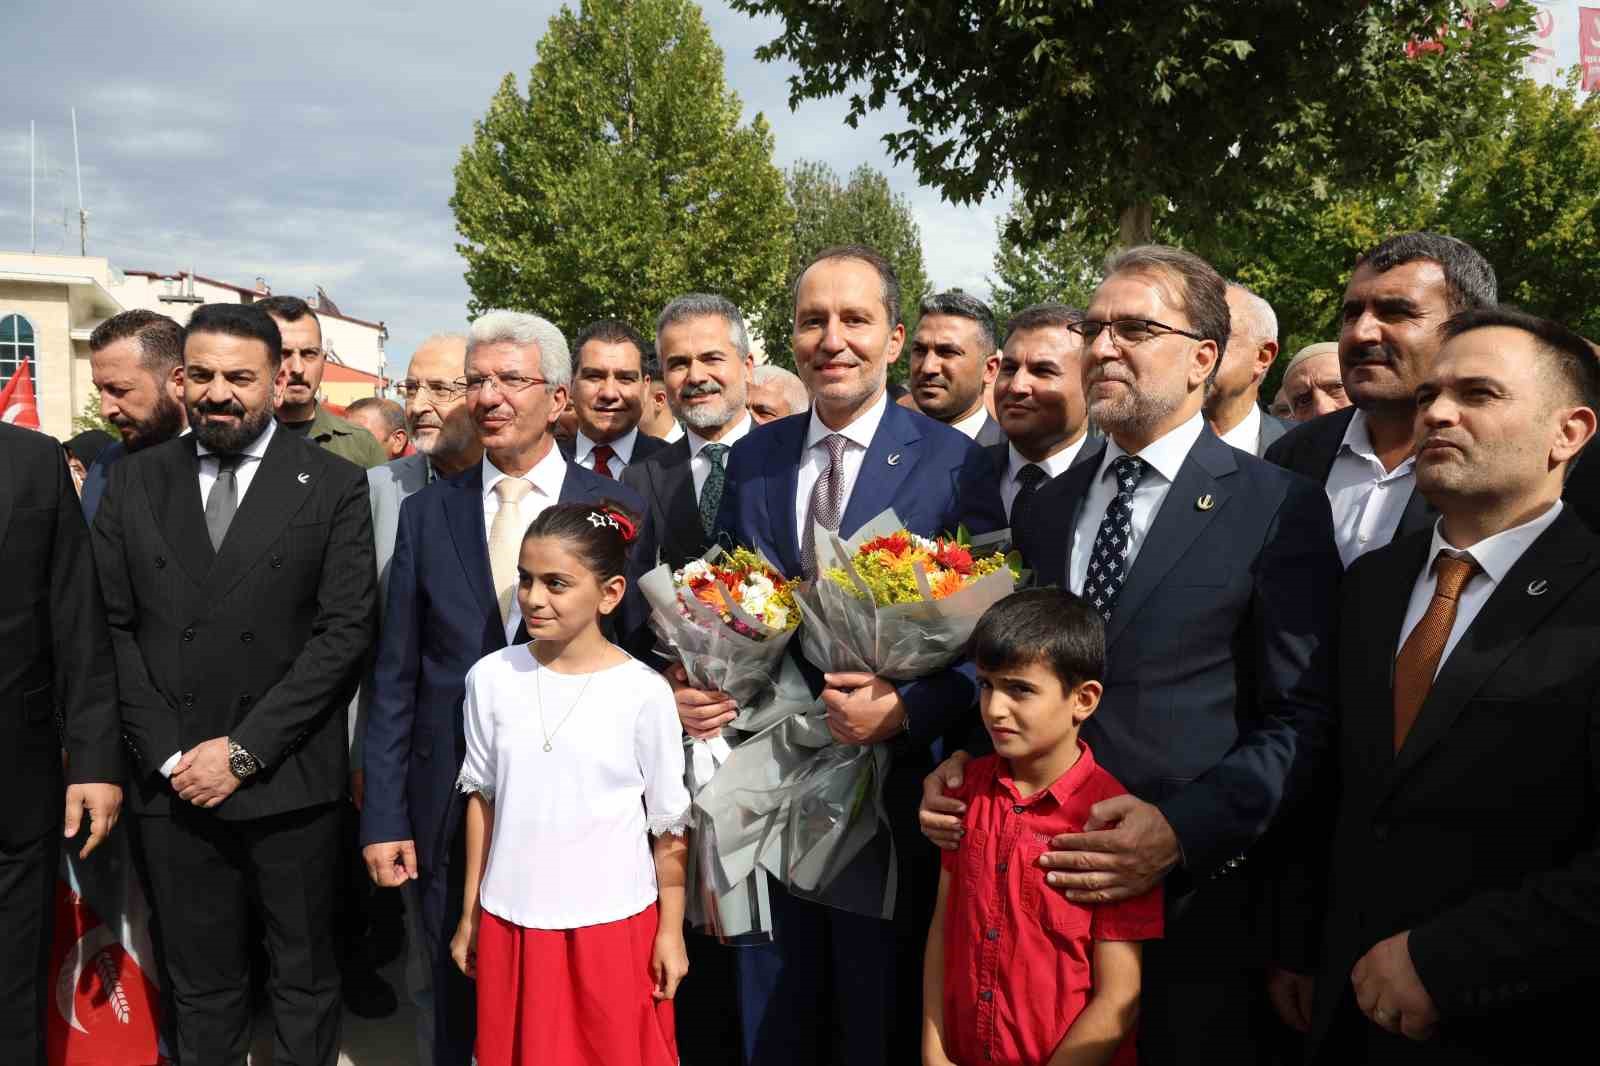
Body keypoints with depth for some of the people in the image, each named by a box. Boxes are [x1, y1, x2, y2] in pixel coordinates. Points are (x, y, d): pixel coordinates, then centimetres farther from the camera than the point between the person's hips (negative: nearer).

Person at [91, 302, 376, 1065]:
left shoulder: (332, 486, -3)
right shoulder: (133, 484, 6)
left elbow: (345, 630, -8)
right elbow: (112, 626, 4)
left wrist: (244, 749, -12)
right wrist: (166, 753, -6)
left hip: (288, 782, -2)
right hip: (172, 785, 2)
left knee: (305, 979, 13)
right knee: (200, 986, 16)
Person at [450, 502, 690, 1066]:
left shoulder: (643, 692, -13)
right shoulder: (491, 677, -5)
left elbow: (670, 824, -4)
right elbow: (483, 799, 6)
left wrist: (671, 931, -1)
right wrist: (469, 914, 9)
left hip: (613, 925, -2)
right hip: (512, 920, 3)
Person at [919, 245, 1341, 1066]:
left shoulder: (1278, 508, -7)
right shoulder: (1045, 511, 10)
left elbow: (1302, 716, -10)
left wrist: (1186, 830, -21)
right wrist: (960, 764, -3)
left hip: (1193, 895, -4)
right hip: (1041, 885, 5)